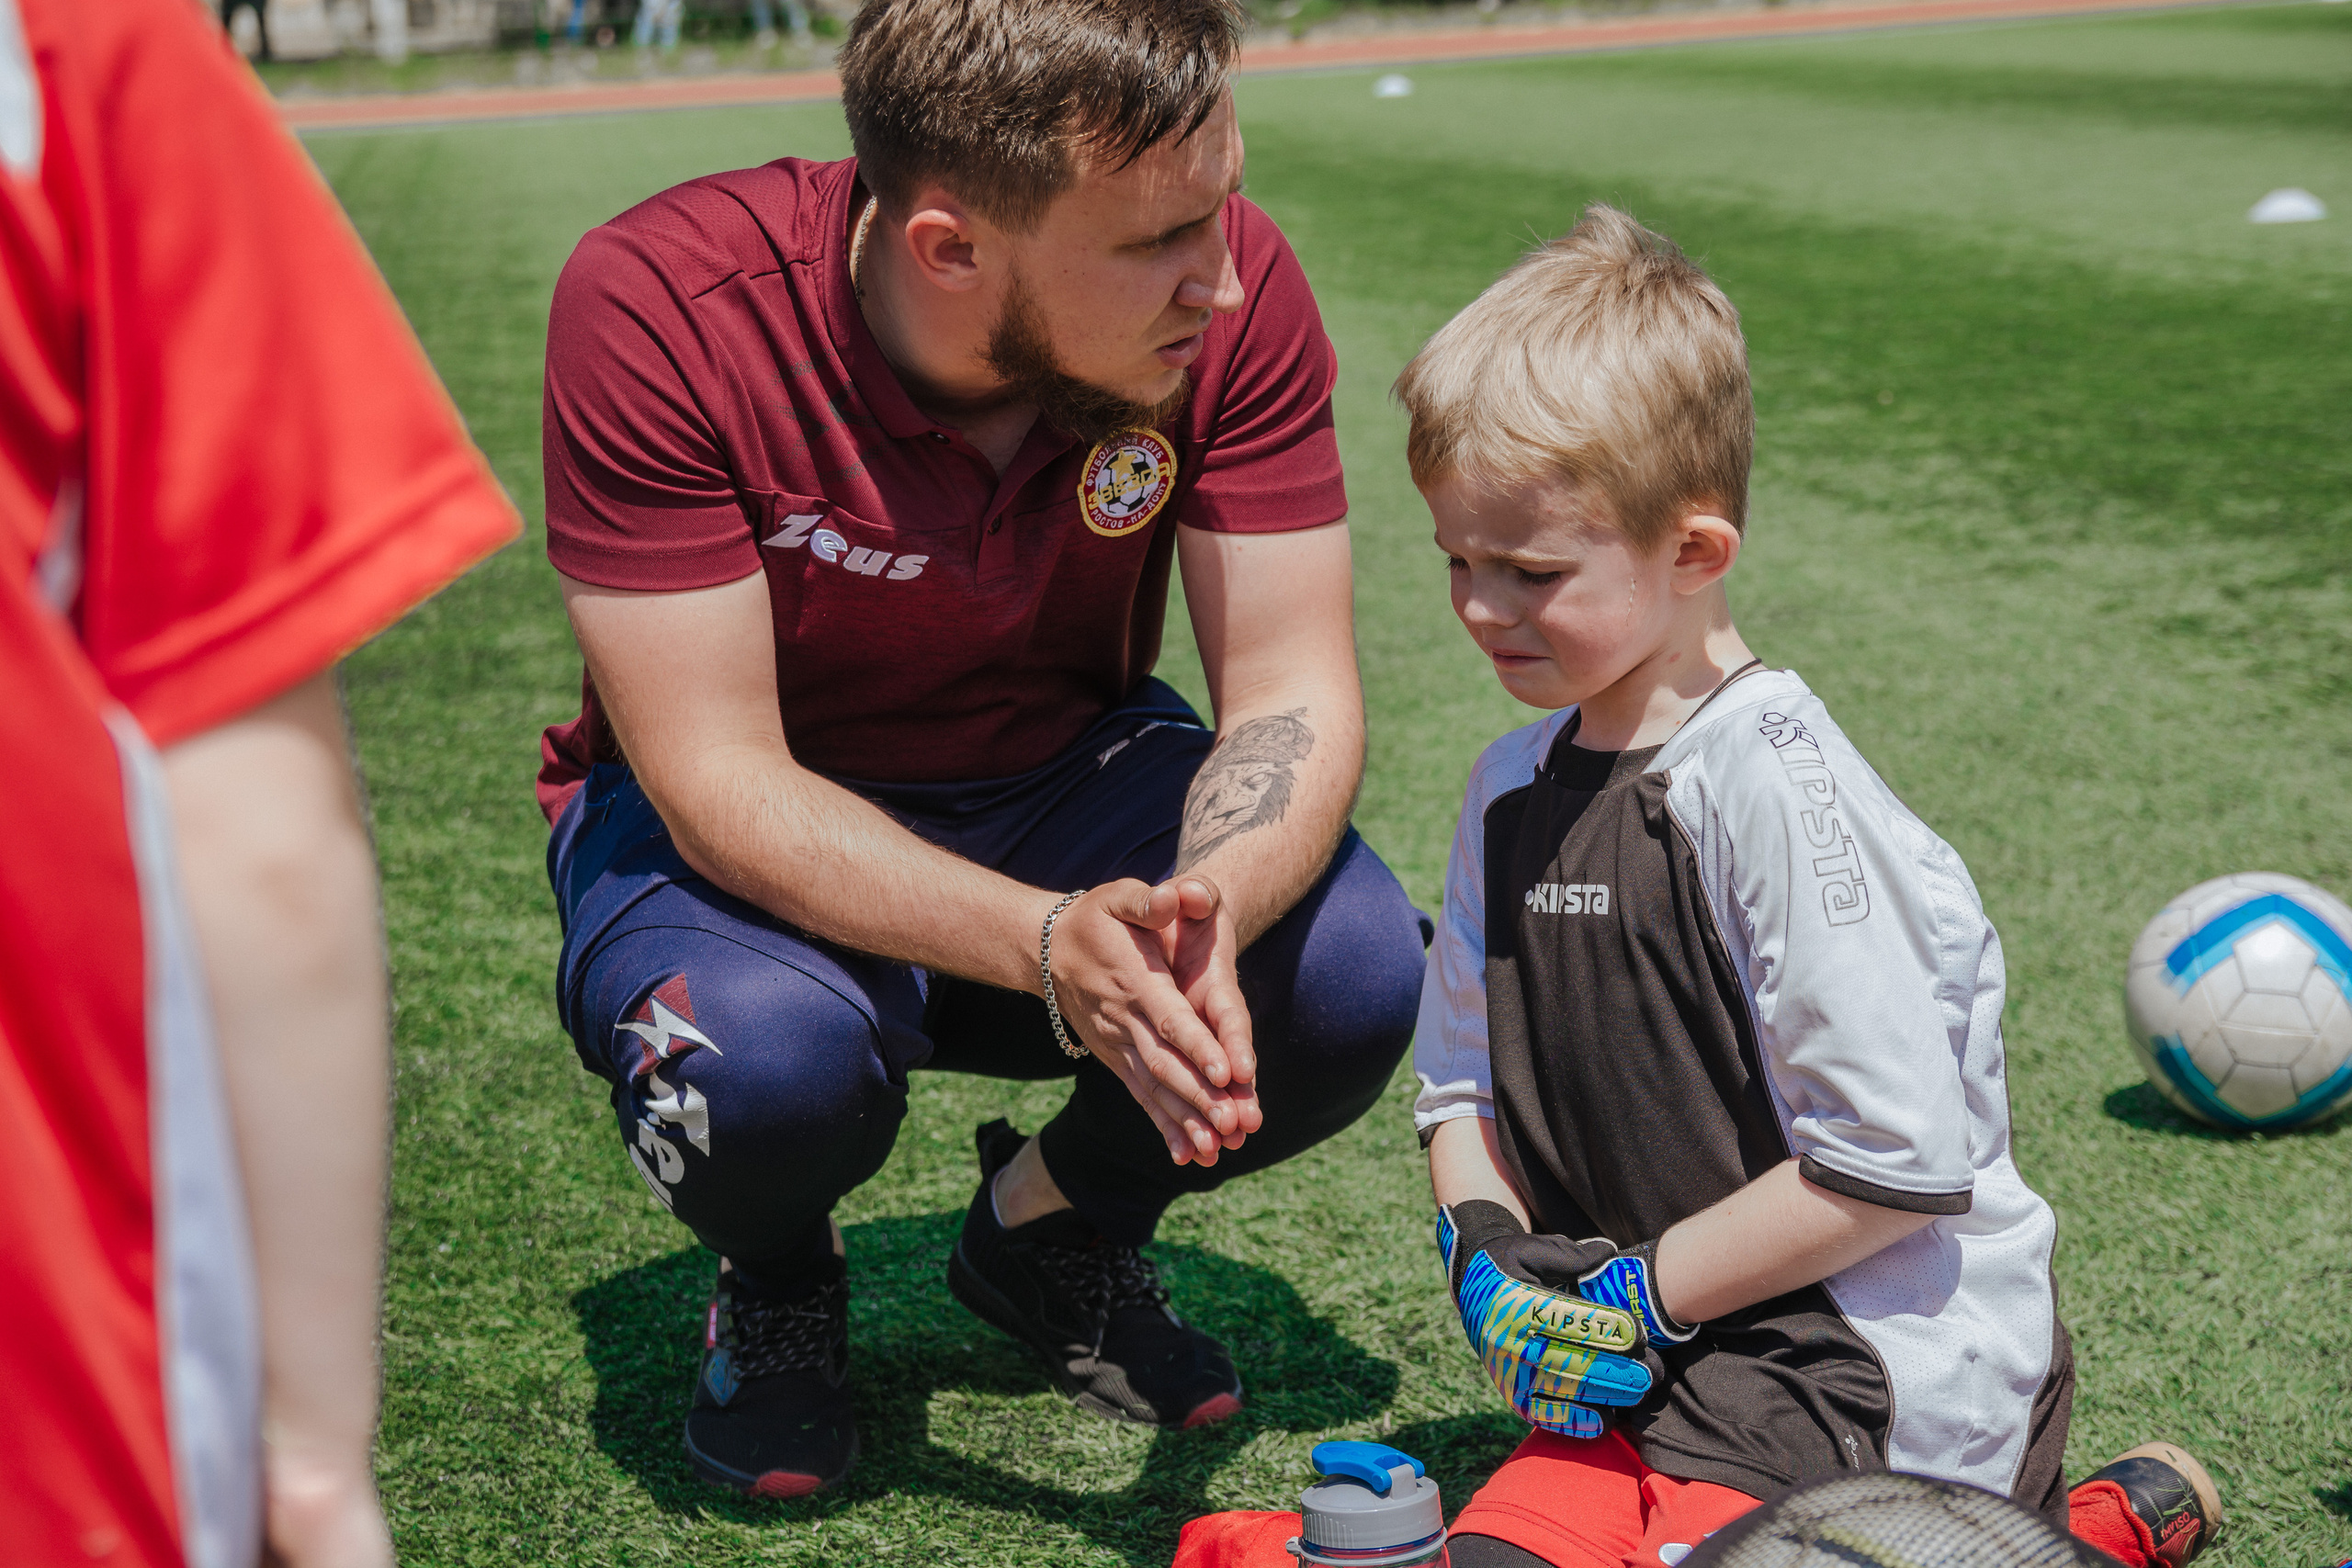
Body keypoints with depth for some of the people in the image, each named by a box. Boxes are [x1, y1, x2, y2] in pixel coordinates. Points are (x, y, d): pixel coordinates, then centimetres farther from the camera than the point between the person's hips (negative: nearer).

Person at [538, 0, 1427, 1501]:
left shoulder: (1236, 290, -20)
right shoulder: (661, 303, -29)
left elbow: (1293, 688, -18)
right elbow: (718, 782, -30)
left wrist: (1210, 912, -40)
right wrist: (1048, 945, -45)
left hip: (1067, 778, 3)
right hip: (748, 826, -3)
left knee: (1358, 971, -23)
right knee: (771, 1054, -36)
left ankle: (1053, 1226, 10)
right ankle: (777, 1281, 4)